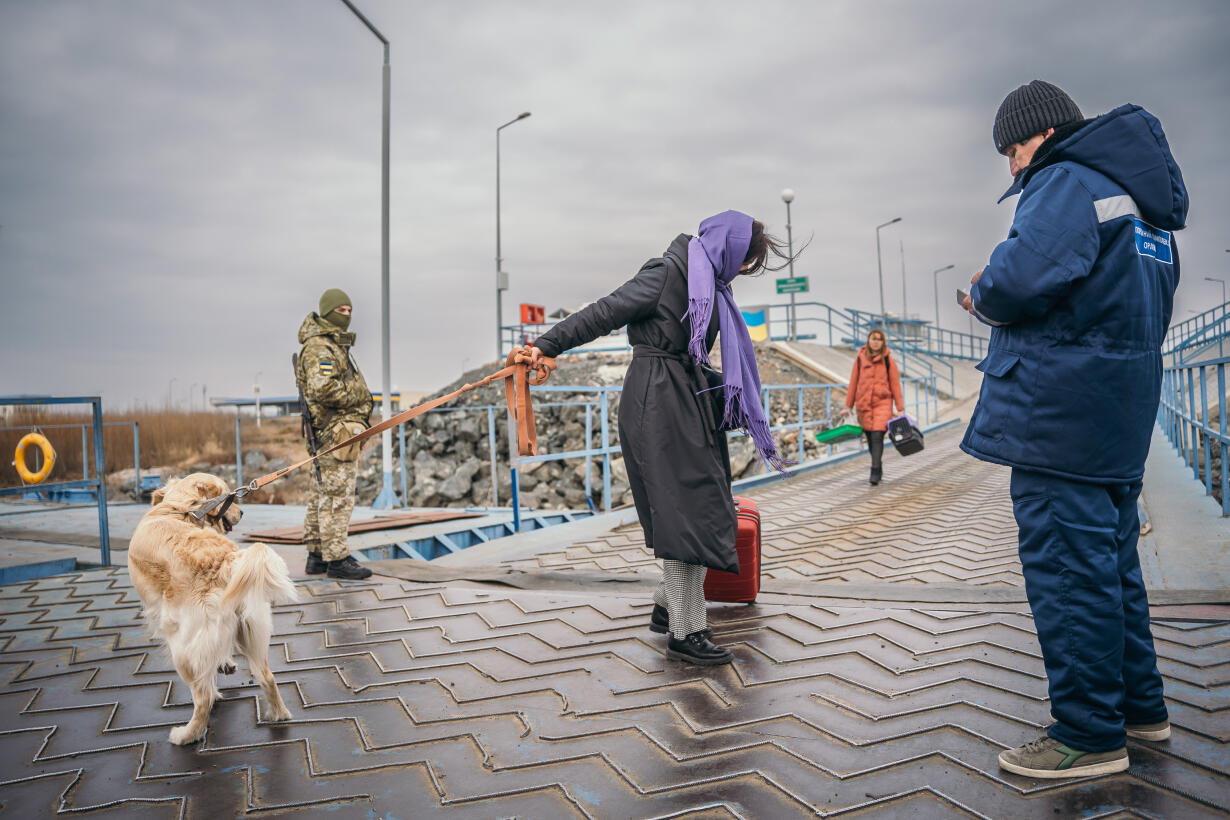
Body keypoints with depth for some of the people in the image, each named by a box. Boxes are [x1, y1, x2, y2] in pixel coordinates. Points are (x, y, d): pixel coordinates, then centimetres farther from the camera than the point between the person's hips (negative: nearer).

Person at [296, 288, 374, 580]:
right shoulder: (319, 347, -12)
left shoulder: (334, 344, 21)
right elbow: (323, 388, -25)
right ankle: (337, 559, -4)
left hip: (330, 432, 11)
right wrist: (358, 394, -14)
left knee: (322, 494, 14)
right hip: (337, 430, -11)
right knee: (337, 495, -8)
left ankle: (317, 556, 21)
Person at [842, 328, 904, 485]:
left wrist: (900, 408, 0)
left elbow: (895, 384, 3)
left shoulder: (888, 360, 1)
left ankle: (875, 472, -15)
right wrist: (848, 406, 10)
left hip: (882, 403, -2)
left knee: (877, 436, -15)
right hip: (863, 404, 3)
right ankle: (878, 470, 25)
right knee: (870, 438, 9)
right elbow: (853, 382, 9)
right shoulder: (860, 359, 5)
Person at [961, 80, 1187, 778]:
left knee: (1067, 568, -4)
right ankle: (1141, 708, 29)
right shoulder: (1144, 200, 21)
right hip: (1123, 412, 10)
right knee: (1112, 561, 18)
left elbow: (1020, 279, -27)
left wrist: (982, 298, -4)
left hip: (1059, 414, -10)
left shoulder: (1067, 183, -9)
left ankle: (1090, 735, 5)